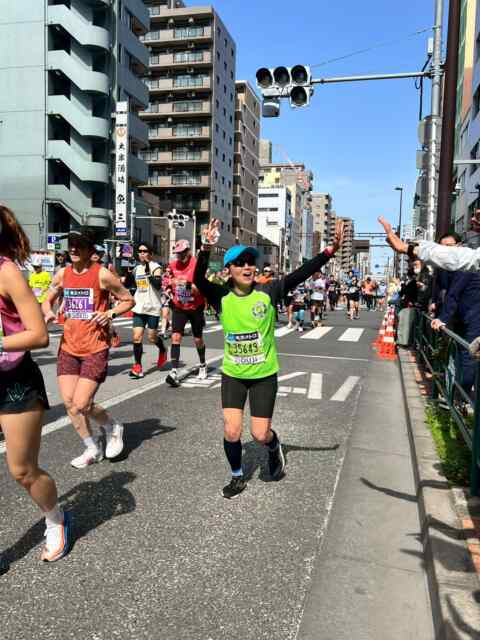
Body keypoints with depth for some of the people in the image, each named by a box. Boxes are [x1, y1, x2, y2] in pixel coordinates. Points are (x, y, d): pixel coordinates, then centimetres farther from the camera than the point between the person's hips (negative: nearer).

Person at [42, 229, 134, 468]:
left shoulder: (102, 274, -10)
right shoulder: (62, 274, 5)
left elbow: (129, 300, -1)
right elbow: (48, 300, 19)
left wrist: (110, 313, -18)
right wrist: (48, 312, -3)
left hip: (95, 349, -5)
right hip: (68, 347, 6)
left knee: (81, 405, -10)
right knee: (69, 403, 4)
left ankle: (113, 427, 21)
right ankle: (92, 449, 24)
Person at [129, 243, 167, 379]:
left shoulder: (155, 267, -6)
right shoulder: (136, 268, 12)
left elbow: (158, 285, -21)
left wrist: (148, 271, -26)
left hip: (153, 307, -4)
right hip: (139, 307, 4)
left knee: (152, 338, 4)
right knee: (137, 337, -5)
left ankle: (162, 350, 36)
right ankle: (137, 366, 4)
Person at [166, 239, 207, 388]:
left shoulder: (197, 264, -15)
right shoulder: (173, 265, 0)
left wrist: (189, 285, -36)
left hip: (195, 308, -3)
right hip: (179, 307, 3)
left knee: (198, 339, 12)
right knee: (176, 336, -12)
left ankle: (203, 365, 36)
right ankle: (174, 371, -15)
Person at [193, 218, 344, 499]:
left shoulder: (269, 292, -12)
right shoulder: (221, 296, -11)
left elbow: (302, 273, -20)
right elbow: (198, 279, -26)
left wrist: (330, 250, -29)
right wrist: (207, 248, -42)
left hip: (264, 374, -1)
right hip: (233, 374, 1)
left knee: (261, 434, 2)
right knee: (231, 431, 1)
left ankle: (275, 447, 40)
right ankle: (238, 477, 29)